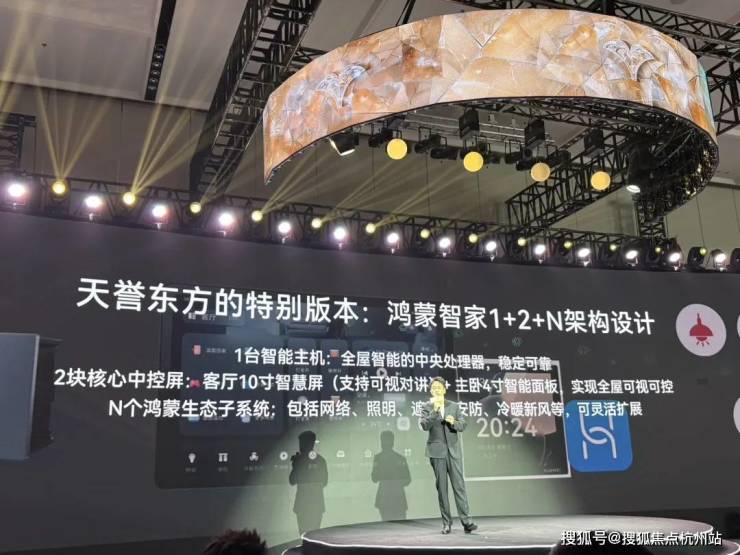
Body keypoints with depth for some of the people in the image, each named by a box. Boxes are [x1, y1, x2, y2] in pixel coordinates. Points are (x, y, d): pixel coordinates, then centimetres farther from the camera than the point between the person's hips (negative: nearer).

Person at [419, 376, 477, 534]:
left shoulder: (454, 406, 11)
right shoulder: (427, 407, 4)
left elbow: (462, 425, 6)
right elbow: (425, 426, -11)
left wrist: (453, 422, -15)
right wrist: (435, 410, -19)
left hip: (454, 450, 1)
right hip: (437, 451, -1)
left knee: (459, 485, -5)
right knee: (441, 487, 1)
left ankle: (466, 521, -5)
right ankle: (446, 522, 7)